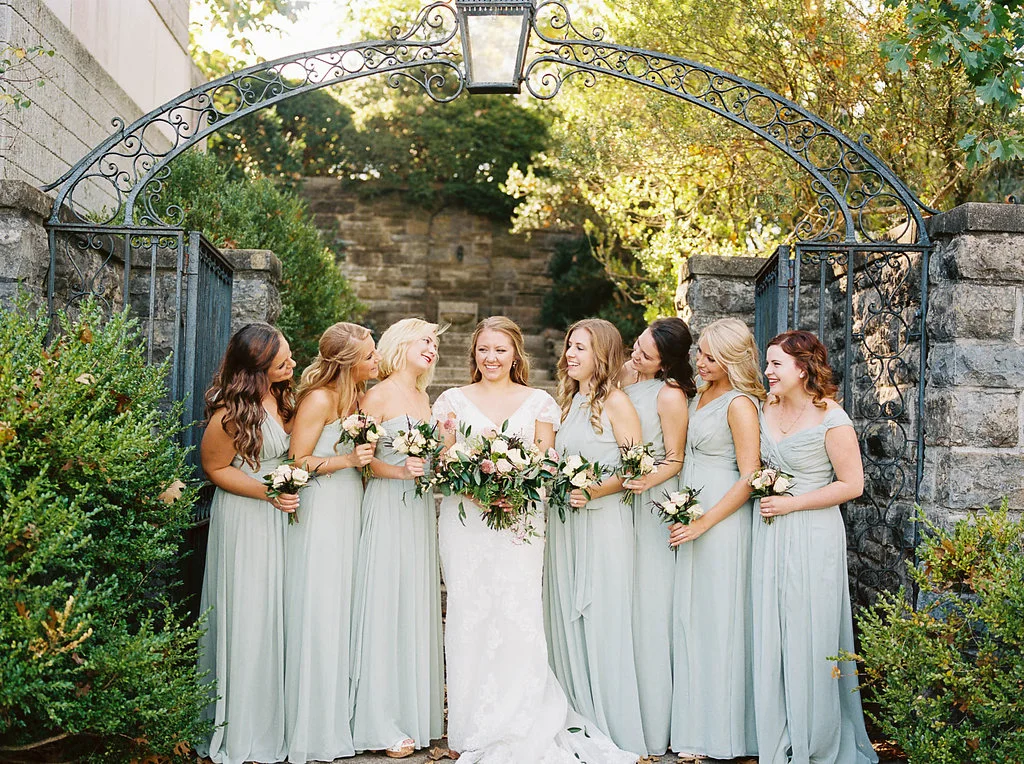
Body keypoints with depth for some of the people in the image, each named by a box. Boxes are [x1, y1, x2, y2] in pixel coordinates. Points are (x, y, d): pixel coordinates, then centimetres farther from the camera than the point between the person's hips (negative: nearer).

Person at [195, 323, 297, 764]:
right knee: (247, 617, 0)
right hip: (245, 518, -7)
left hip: (280, 517, 7)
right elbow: (215, 468, -10)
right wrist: (268, 492, -17)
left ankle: (272, 723, 22)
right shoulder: (231, 413, -20)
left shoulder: (282, 396, 2)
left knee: (277, 614, 11)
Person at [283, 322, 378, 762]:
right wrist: (347, 459, -21)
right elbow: (297, 462, -13)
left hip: (350, 512, 8)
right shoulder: (319, 399, -14)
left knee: (344, 615, 10)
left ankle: (339, 720, 19)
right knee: (319, 616, -3)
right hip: (321, 514, -8)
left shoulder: (356, 395, 11)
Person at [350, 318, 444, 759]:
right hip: (387, 509, -7)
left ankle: (416, 711, 17)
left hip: (420, 507, 7)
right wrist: (399, 471, -23)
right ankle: (382, 724, 2)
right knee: (385, 604, -5)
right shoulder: (378, 396, -6)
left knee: (418, 605, 9)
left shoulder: (423, 397, 16)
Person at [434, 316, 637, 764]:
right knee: (468, 616, -3)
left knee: (517, 616, -8)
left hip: (520, 521, 0)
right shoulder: (453, 400, 10)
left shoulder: (538, 402, 10)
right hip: (465, 521, 0)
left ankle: (517, 725, 4)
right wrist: (450, 442, -11)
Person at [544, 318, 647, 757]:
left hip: (603, 520, -7)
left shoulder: (615, 401, -6)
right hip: (564, 522, 7)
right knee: (567, 620, 9)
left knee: (603, 622, -2)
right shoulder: (569, 401, 16)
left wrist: (593, 492, -20)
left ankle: (614, 732, 8)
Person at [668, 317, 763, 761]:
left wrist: (704, 523, -17)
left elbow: (748, 478, -17)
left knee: (717, 621, -1)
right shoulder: (700, 396, 13)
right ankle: (696, 727, 21)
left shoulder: (739, 404, -13)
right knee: (690, 619, 11)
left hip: (722, 520, -8)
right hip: (691, 516, 8)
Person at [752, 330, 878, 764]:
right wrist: (764, 497, 8)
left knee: (809, 636, 2)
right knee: (772, 636, 10)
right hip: (771, 534, 7)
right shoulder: (767, 409, 6)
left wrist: (791, 504, -14)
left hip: (812, 537, -6)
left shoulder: (831, 420, -14)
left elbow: (852, 485, -14)